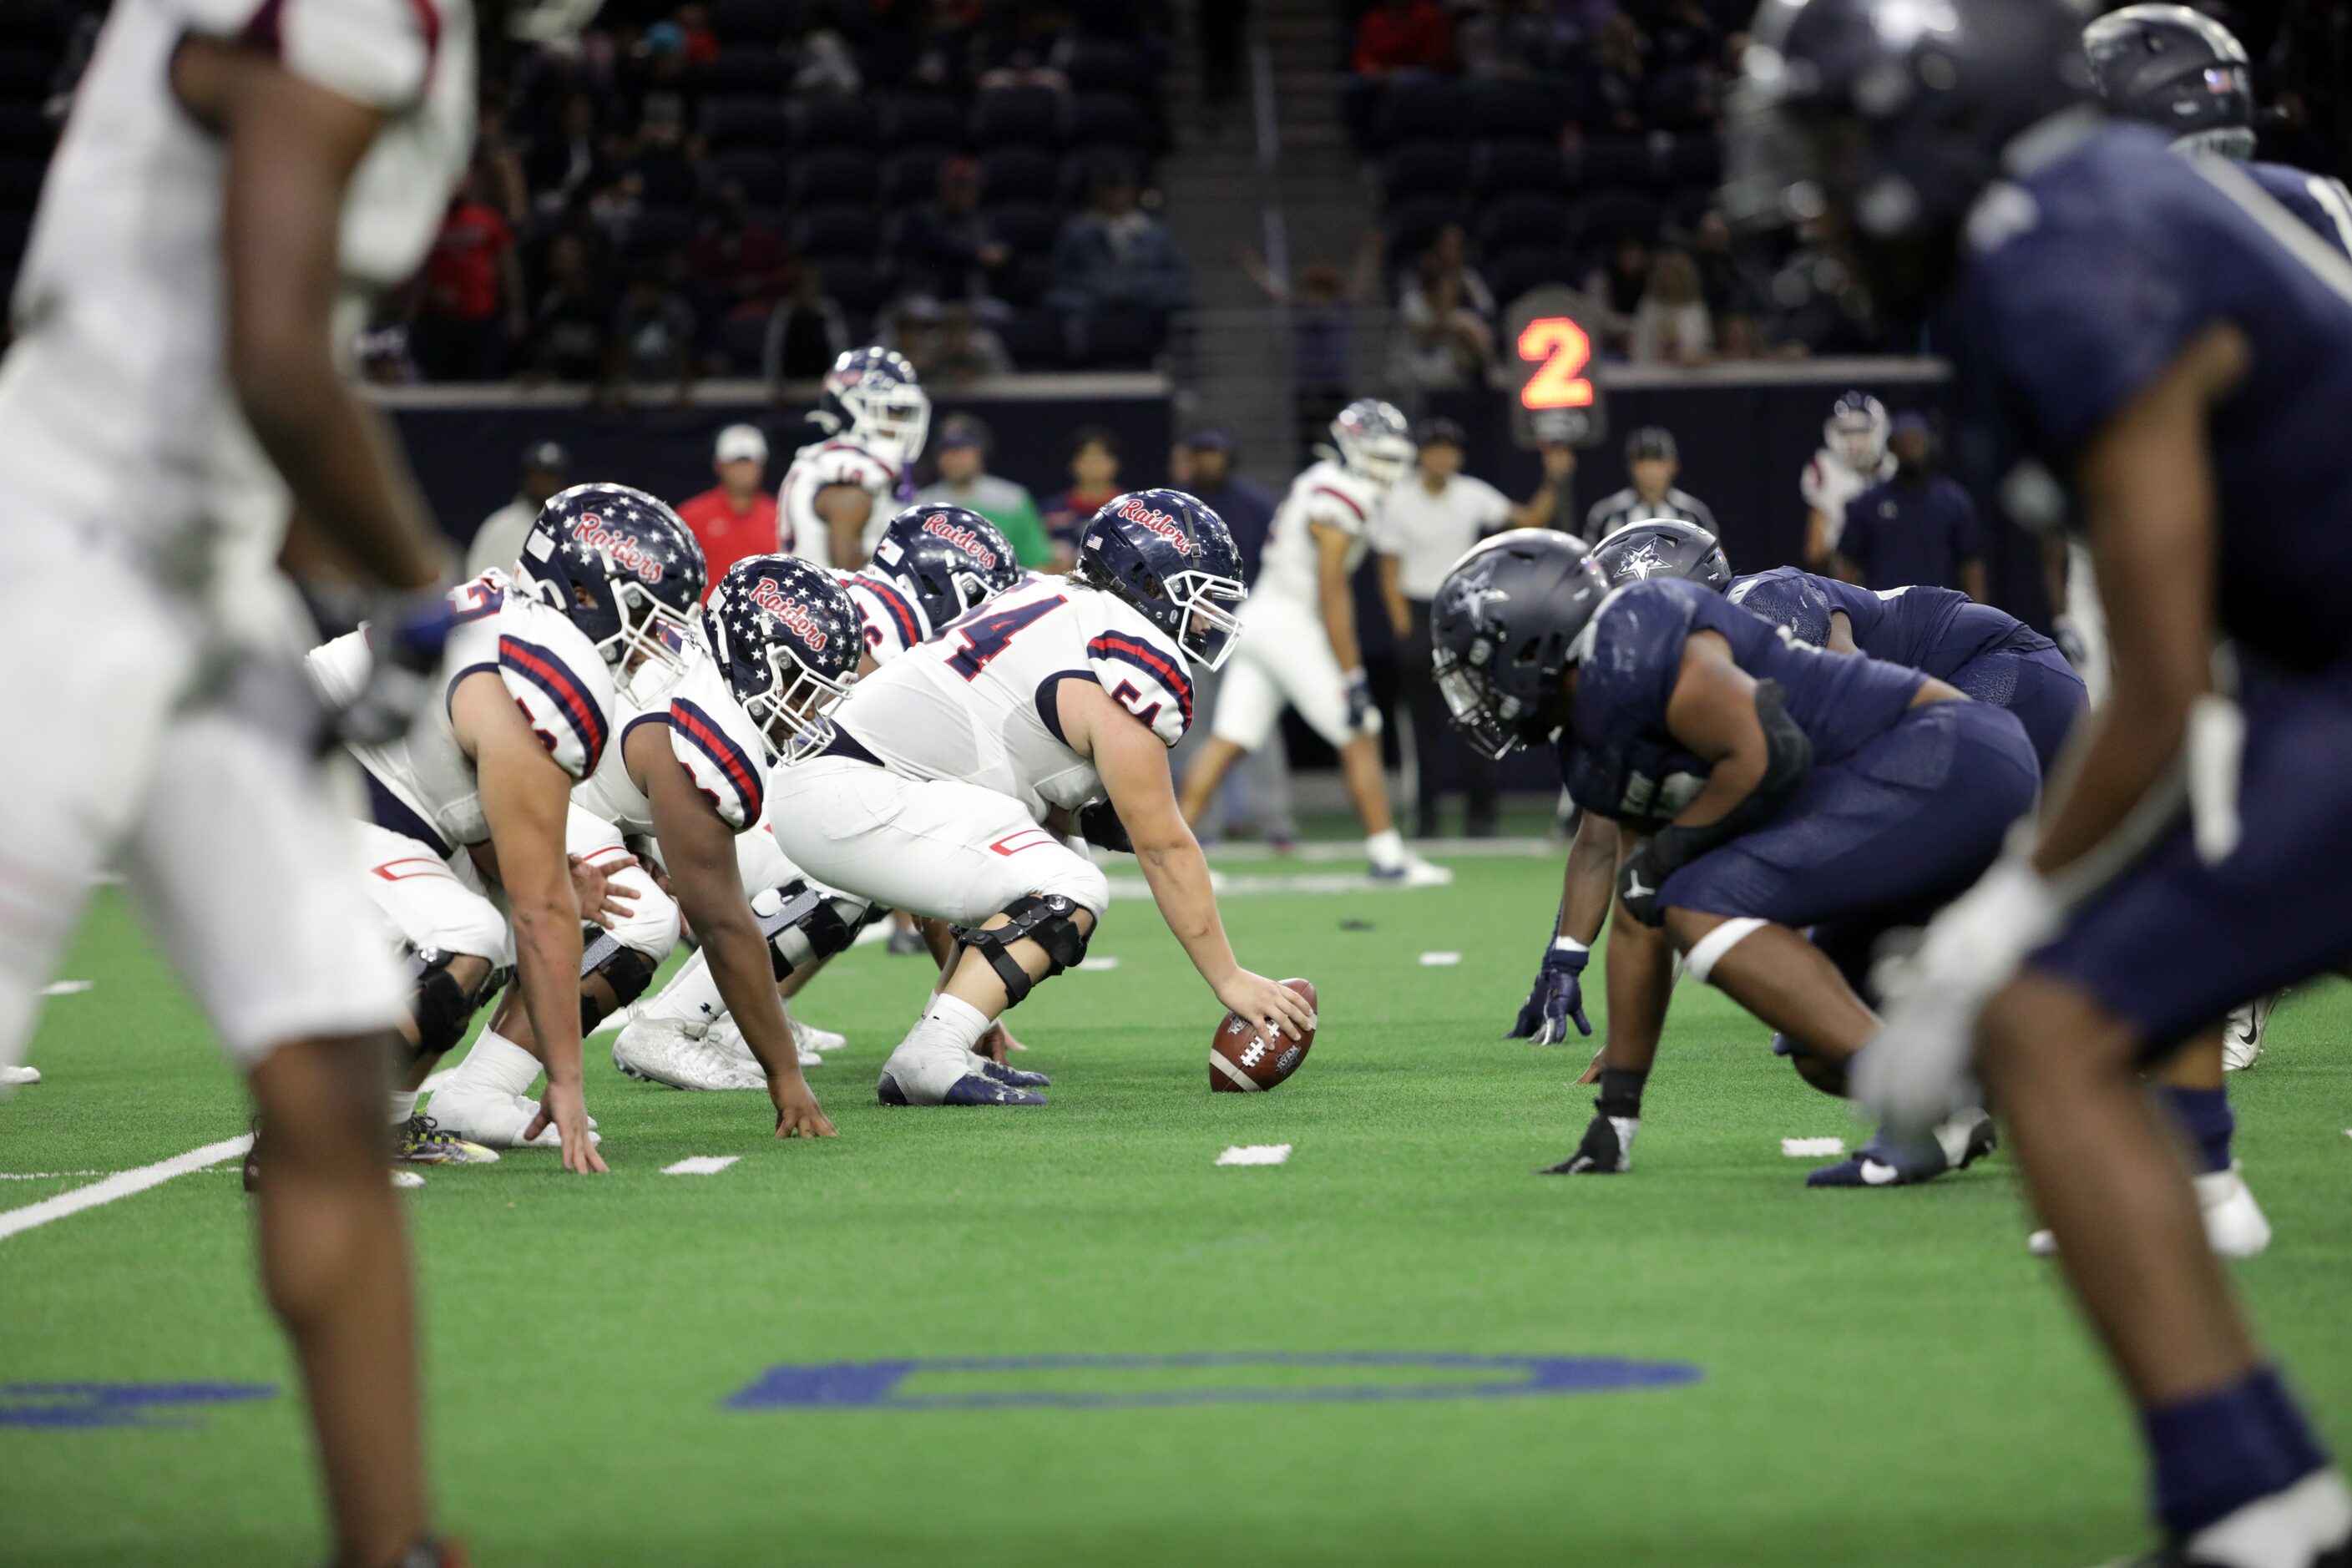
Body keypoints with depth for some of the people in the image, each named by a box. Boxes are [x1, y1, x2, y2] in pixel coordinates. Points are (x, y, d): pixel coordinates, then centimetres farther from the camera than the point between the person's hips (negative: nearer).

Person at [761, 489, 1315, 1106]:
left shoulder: (1059, 602, 17)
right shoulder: (1133, 659, -11)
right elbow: (1164, 847, -6)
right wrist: (1229, 980, 1)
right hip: (851, 799, -10)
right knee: (1069, 893, -11)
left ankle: (924, 1059, 12)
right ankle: (931, 1057, -20)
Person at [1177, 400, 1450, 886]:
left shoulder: (1316, 484, 15)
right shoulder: (1342, 499, -15)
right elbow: (1332, 594, -18)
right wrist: (1351, 675, -17)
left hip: (1258, 621, 9)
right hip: (1293, 630, -9)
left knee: (1226, 743, 6)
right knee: (1361, 741, -1)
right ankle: (1388, 856, 2)